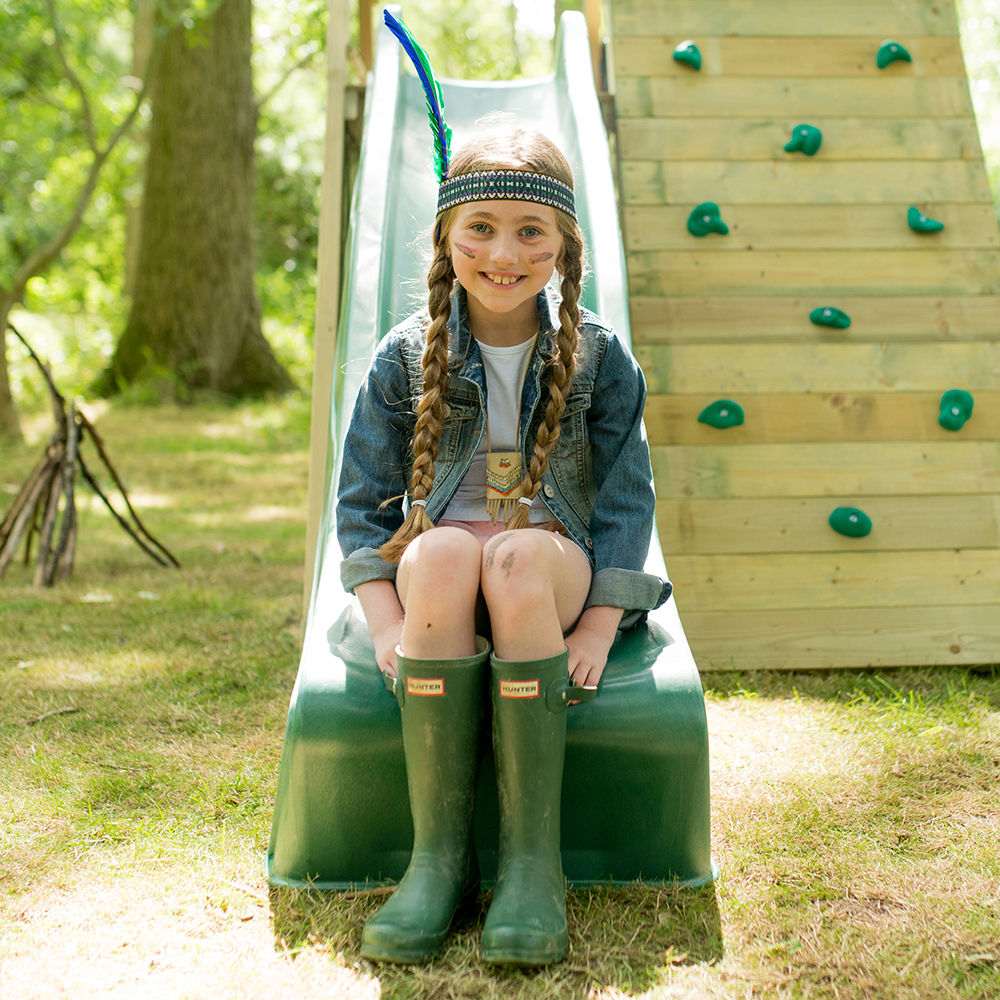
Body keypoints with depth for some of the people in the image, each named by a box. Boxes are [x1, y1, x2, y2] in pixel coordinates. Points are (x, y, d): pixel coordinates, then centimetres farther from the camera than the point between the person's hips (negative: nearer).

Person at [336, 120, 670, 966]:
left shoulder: (598, 356, 2)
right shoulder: (408, 356, 3)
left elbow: (625, 502, 1)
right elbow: (362, 500, 4)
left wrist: (598, 629, -11)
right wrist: (386, 621, -10)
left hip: (560, 567, 0)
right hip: (437, 580, 1)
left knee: (520, 558, -36)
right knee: (443, 552, -35)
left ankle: (534, 858, -27)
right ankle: (438, 853, -26)